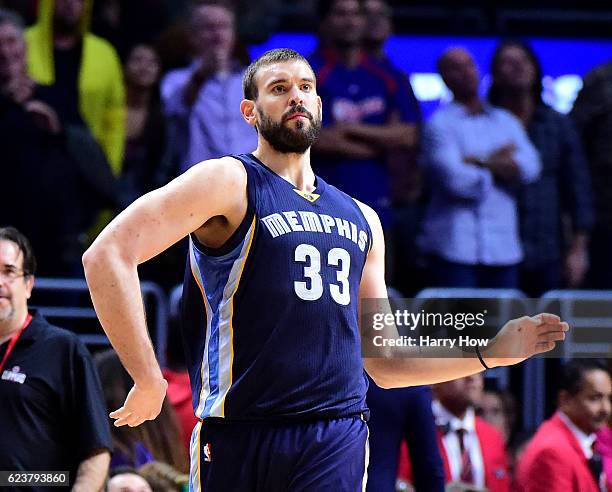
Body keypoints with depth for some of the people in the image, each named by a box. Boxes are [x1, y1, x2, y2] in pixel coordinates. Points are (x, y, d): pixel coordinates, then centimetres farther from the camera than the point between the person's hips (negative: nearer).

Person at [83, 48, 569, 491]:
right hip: (240, 436, -4)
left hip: (339, 439, 4)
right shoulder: (230, 182, 1)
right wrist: (148, 381, -15)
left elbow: (384, 363, 27)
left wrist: (491, 353, 17)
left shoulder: (361, 220, 21)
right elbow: (108, 254, -12)